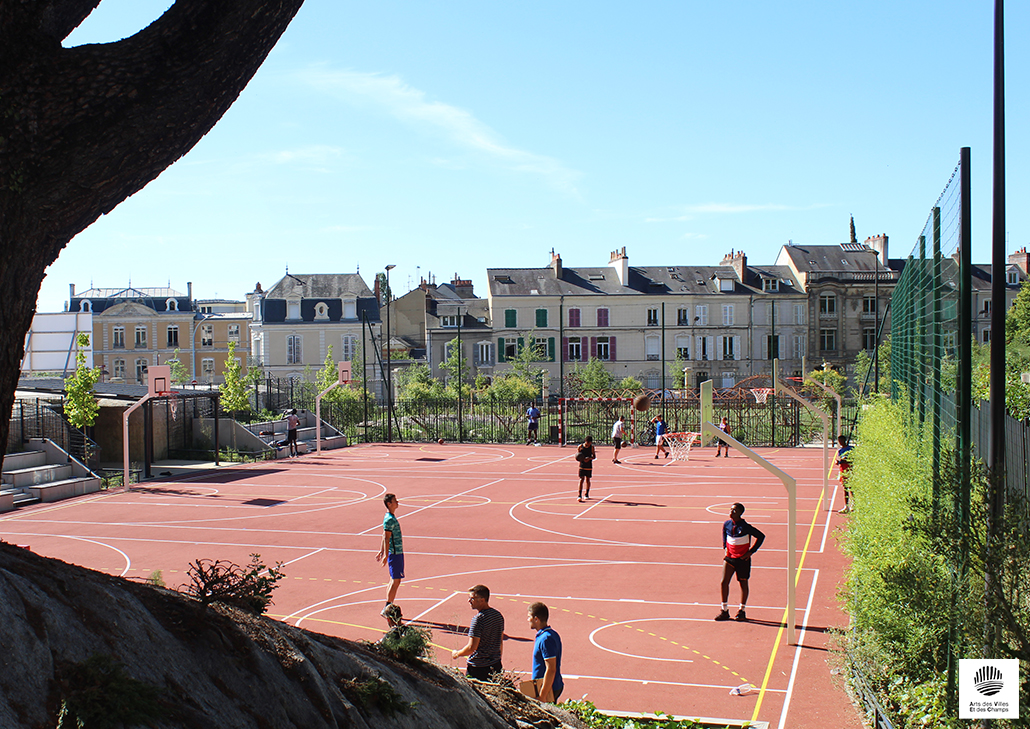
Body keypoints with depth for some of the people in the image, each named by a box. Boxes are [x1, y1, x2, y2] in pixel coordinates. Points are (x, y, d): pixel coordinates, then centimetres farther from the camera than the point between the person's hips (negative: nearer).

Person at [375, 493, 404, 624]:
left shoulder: (391, 518, 14)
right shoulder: (389, 519, -17)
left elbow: (385, 537, 21)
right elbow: (386, 538, -20)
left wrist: (381, 552, 26)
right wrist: (386, 555, -21)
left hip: (398, 553, 10)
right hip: (394, 553, -10)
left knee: (394, 580, 14)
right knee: (395, 581, -6)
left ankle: (389, 608, 20)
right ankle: (387, 609, -2)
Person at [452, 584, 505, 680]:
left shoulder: (478, 619, -19)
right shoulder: (498, 615, 6)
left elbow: (472, 647, -20)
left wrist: (457, 654, -3)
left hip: (478, 667, -8)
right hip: (496, 665, 8)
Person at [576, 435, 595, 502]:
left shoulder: (592, 447, -2)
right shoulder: (580, 446, -4)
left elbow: (594, 456, 1)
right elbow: (577, 456, 2)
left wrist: (589, 458, -19)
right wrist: (580, 458, -20)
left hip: (589, 466, 1)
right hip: (582, 465, -1)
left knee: (588, 480, 9)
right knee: (581, 479, -7)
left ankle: (587, 494, 25)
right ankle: (580, 495, -7)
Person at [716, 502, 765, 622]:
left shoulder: (745, 527, -17)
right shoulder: (726, 524, -2)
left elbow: (761, 536, -11)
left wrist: (751, 552, -10)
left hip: (743, 559, -4)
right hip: (730, 557, 4)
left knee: (743, 583, 8)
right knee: (724, 582, -4)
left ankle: (742, 610, 23)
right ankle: (724, 610, 6)